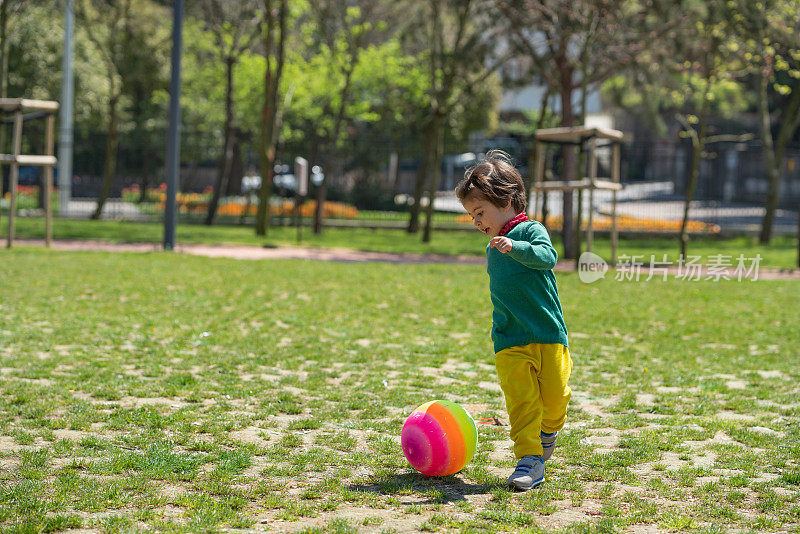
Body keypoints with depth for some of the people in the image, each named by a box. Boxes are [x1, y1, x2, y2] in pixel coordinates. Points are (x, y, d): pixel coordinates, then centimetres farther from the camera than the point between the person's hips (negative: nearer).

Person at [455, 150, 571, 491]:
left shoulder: (531, 231, -4)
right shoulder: (493, 248, 17)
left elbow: (547, 256, -26)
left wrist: (515, 247, -40)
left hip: (548, 336, -4)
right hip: (510, 343, 4)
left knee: (555, 396, 3)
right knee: (521, 401, -9)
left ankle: (547, 431, 33)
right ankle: (529, 460, -8)